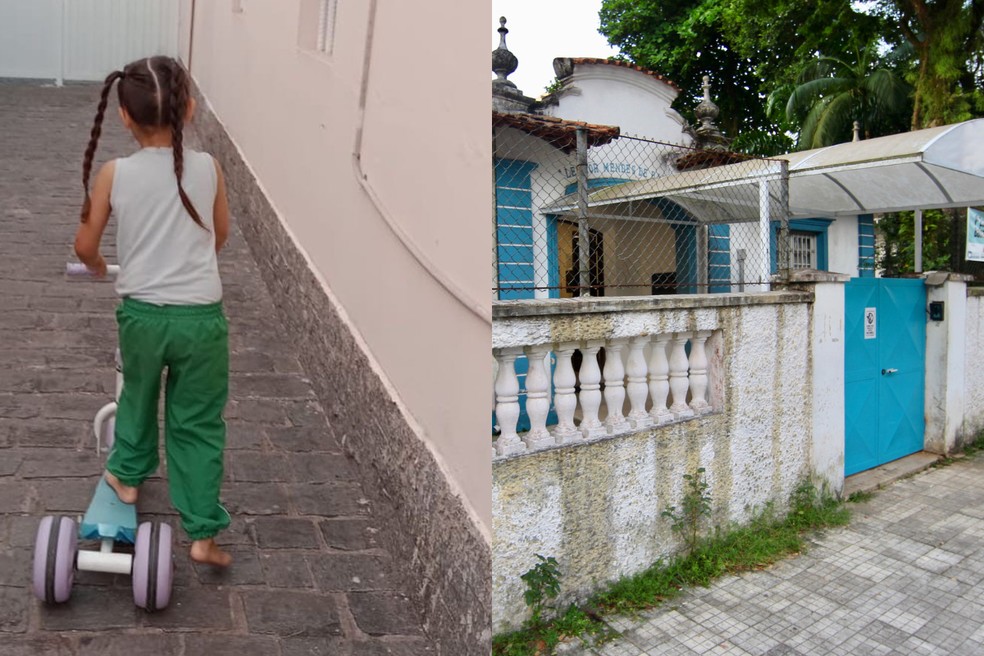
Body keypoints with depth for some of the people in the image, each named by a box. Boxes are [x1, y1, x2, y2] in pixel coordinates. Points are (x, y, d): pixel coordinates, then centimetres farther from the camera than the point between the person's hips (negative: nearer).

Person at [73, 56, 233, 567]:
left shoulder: (114, 174, -6)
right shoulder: (208, 168, -5)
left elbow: (85, 246, 3)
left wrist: (98, 266, 26)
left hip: (141, 314, 1)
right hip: (202, 317, 0)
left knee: (138, 396, 28)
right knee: (198, 423, 11)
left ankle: (127, 475, 50)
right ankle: (203, 534, 15)